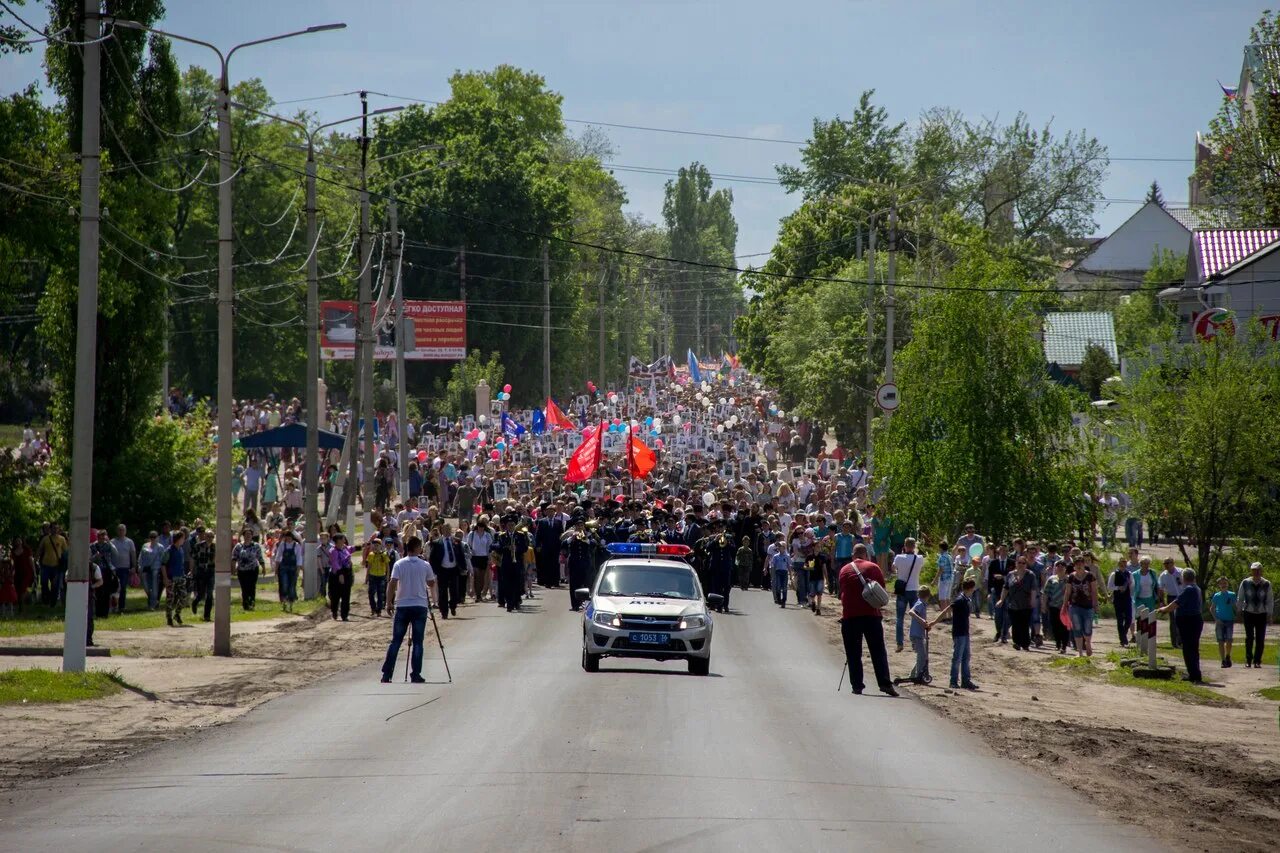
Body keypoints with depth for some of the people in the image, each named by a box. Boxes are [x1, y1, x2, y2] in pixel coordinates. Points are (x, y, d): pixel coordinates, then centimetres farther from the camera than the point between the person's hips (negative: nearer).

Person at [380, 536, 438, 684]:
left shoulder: (399, 564, -2)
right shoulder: (425, 565, 0)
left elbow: (392, 584, -10)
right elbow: (432, 584, 13)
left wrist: (389, 603, -4)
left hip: (402, 606, 0)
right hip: (420, 606, 0)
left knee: (396, 641, 5)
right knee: (417, 642, 3)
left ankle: (386, 674, 1)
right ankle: (415, 675, -1)